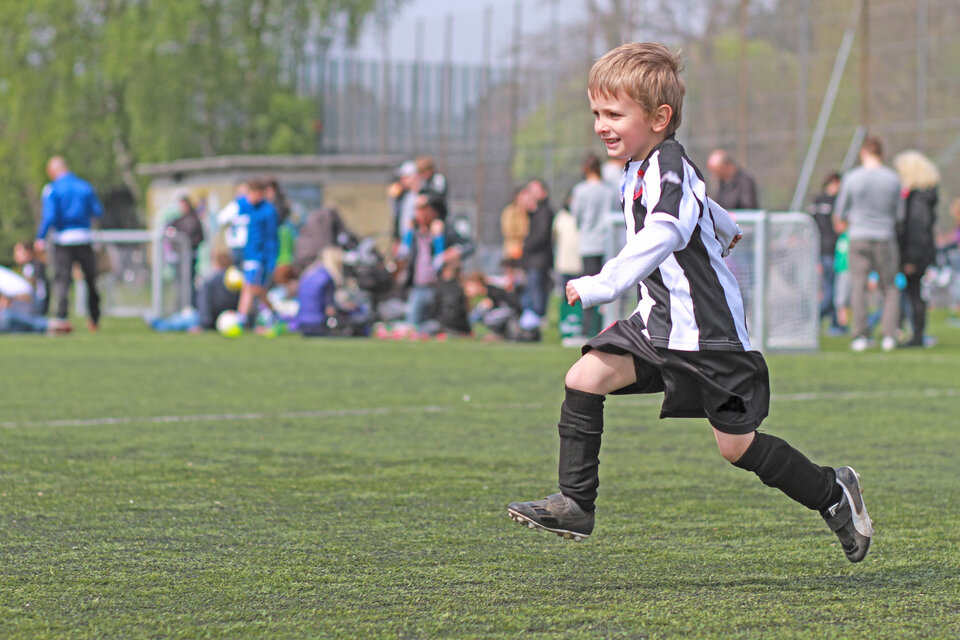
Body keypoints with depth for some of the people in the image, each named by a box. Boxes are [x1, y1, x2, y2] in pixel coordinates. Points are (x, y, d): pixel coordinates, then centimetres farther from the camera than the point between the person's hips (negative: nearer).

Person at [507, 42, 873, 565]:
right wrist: (724, 231, 53)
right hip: (658, 323, 9)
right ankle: (575, 504, -6)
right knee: (584, 377, -10)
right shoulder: (639, 170, 10)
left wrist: (602, 285, -50)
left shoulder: (670, 168, -19)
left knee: (737, 445, -1)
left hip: (707, 332, -9)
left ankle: (832, 493, 21)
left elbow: (660, 237, -39)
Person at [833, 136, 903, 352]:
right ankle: (889, 335, 1)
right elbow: (897, 212, 10)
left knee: (858, 287, 3)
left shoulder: (851, 178, -4)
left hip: (859, 237, -1)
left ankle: (860, 335, -2)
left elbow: (840, 213, 5)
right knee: (889, 287, 8)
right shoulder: (893, 179, -1)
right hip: (885, 237, 1)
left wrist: (844, 223, 26)